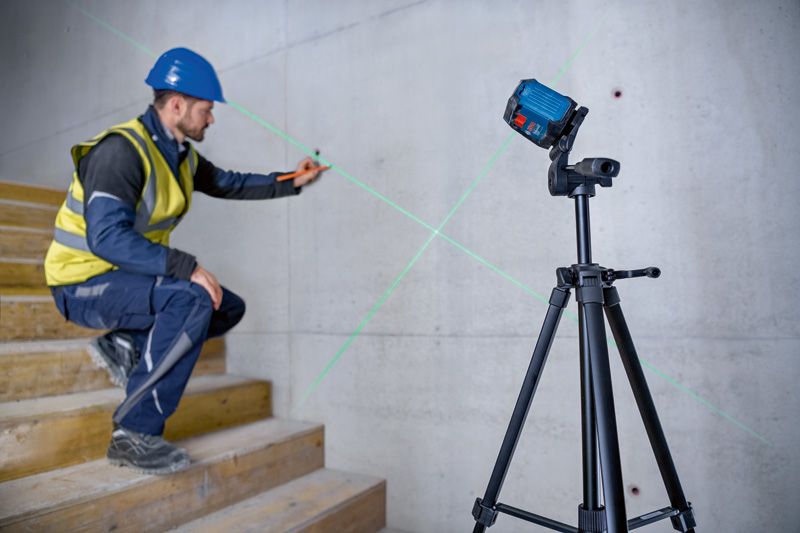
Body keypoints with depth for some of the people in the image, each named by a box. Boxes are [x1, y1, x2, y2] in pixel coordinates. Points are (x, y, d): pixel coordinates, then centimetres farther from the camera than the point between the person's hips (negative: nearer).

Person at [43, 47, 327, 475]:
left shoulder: (183, 156, 4)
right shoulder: (122, 149, -23)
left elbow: (229, 184, 18)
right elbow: (107, 237, -32)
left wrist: (289, 183, 12)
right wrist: (187, 268, -35)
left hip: (129, 276, 8)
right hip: (85, 283, -8)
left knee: (230, 308, 3)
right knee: (192, 300, -33)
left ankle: (125, 345, 3)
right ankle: (135, 434, -23)